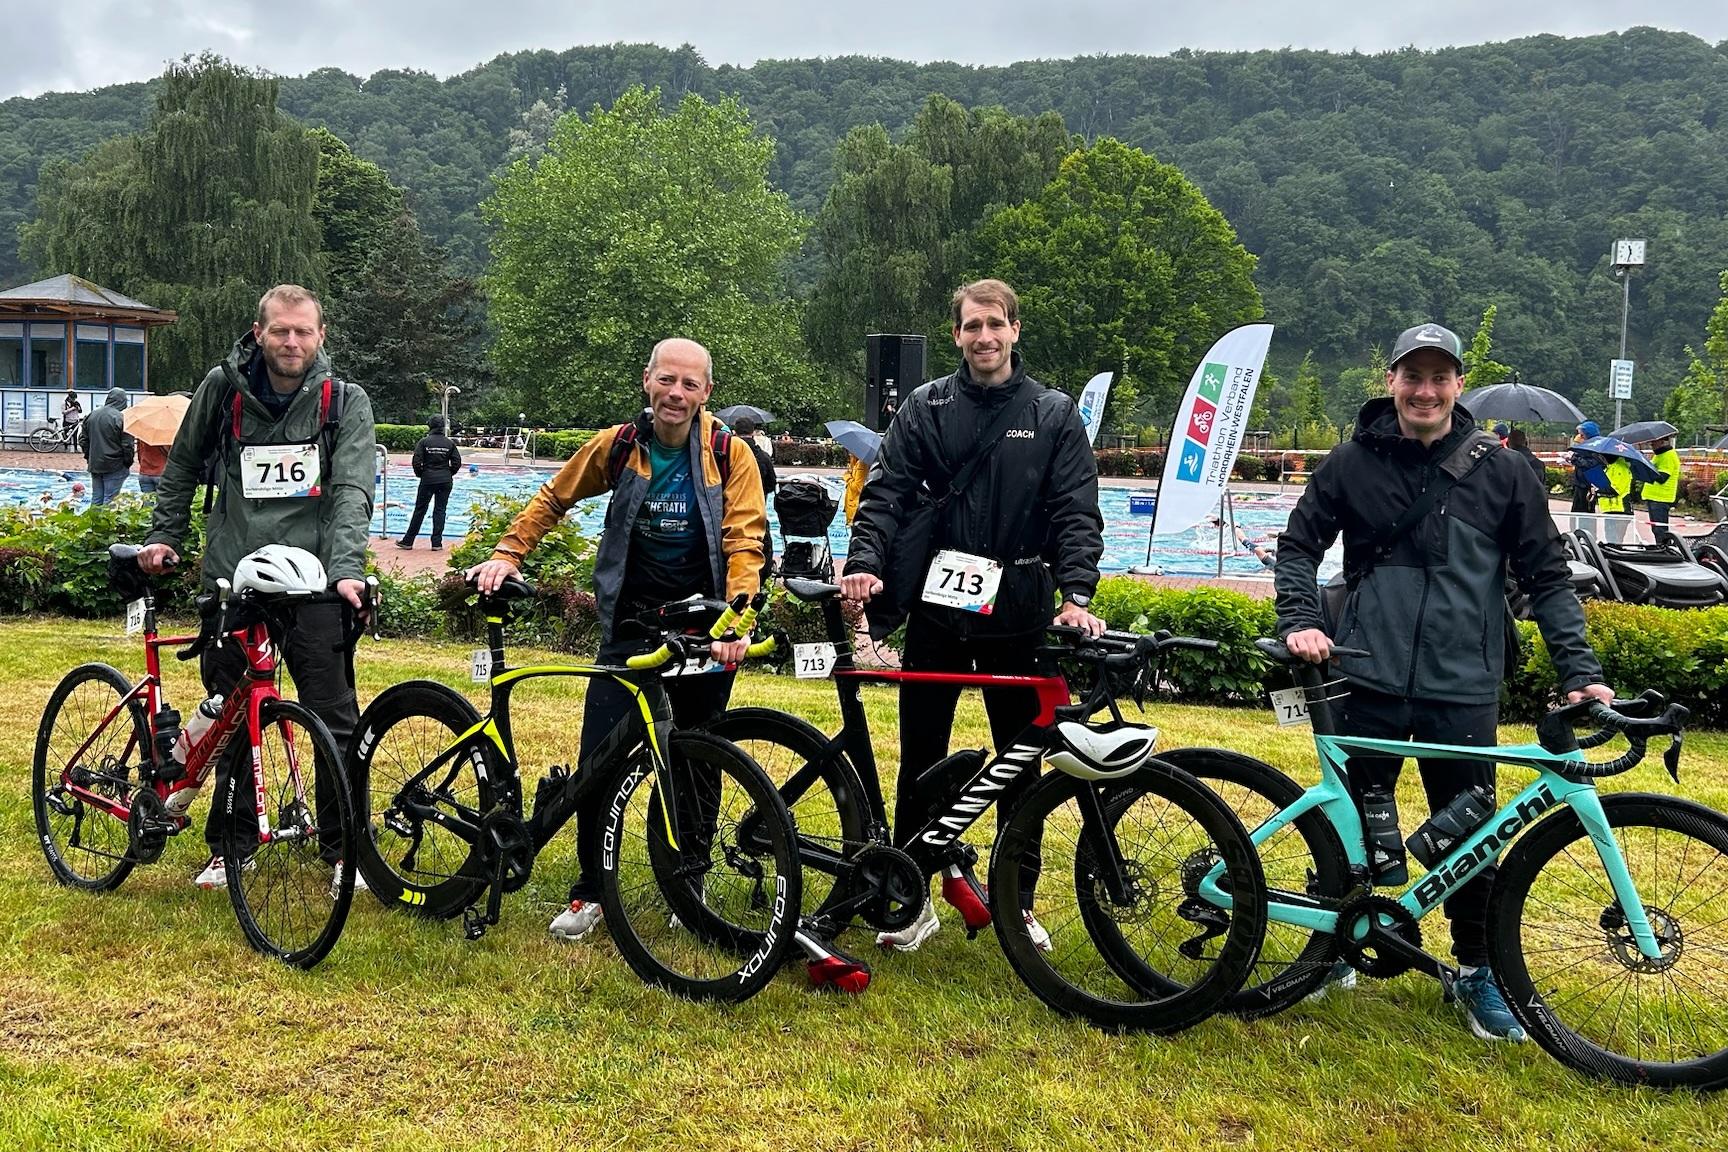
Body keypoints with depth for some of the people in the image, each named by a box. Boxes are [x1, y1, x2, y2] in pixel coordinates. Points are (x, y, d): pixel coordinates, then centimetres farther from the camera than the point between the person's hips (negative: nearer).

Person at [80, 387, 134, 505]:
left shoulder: (91, 415, 8)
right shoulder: (122, 418, -15)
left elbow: (84, 440, 16)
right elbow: (127, 445, -14)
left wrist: (88, 457, 24)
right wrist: (128, 462, -3)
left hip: (94, 464, 6)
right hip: (114, 466, -6)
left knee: (96, 498, 13)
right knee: (110, 499, -3)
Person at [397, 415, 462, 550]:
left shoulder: (424, 441, -5)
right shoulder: (450, 443, 1)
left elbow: (417, 462, -10)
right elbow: (457, 462, 0)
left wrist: (420, 474, 7)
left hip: (428, 479, -1)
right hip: (445, 481, 2)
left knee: (420, 510, 6)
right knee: (440, 510, 6)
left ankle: (408, 541, 12)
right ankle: (437, 542, 5)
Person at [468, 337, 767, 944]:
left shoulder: (732, 455, -6)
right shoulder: (616, 446, -1)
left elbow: (744, 542, -13)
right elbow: (552, 499, 13)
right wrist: (507, 554, 2)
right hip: (629, 627, 1)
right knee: (597, 761, -4)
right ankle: (589, 891, 13)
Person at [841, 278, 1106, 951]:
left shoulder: (1053, 414, 3)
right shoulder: (925, 408, 5)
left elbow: (1077, 512, -3)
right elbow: (887, 492, -2)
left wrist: (1076, 594, -17)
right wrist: (866, 562, -20)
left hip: (1019, 613, 0)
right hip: (937, 608, 0)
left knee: (1022, 762, 9)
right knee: (920, 758, 4)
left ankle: (1016, 901, 24)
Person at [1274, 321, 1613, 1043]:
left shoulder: (1500, 473, 1)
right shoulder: (1354, 462, 2)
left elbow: (1546, 578, 5)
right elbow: (1299, 544, 8)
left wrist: (1580, 672, -3)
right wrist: (1300, 620, -8)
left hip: (1463, 688, 0)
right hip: (1368, 680, 0)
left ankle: (1477, 971, 25)